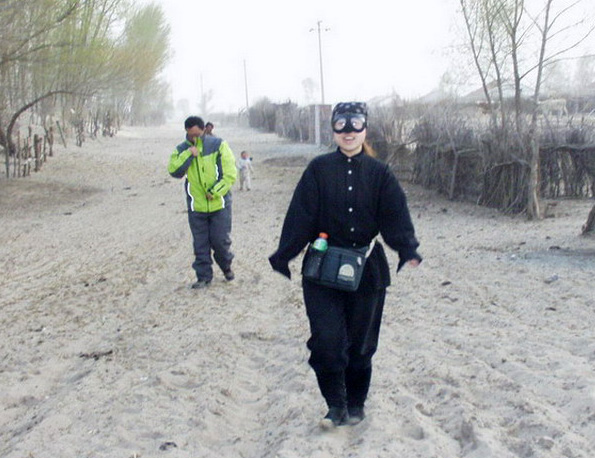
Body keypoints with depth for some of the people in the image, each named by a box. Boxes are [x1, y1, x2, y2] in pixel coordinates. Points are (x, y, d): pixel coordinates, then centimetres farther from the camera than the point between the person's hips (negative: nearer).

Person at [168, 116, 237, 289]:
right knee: (200, 244, 8)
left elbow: (230, 173, -8)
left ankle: (226, 266, 31)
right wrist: (188, 155, -21)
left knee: (220, 240, 3)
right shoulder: (182, 150, 2)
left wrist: (215, 191, -15)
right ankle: (203, 276, 20)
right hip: (196, 207, 2)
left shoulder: (218, 145, -7)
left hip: (219, 204, -2)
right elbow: (174, 171, -13)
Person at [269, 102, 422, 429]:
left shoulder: (379, 174, 2)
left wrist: (407, 250, -23)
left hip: (367, 270, 1)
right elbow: (300, 216, -6)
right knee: (327, 339, -10)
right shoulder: (319, 170, -1)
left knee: (361, 341, 9)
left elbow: (395, 215, -6)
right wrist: (283, 255, -13)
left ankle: (356, 403, 28)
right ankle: (336, 405, 9)